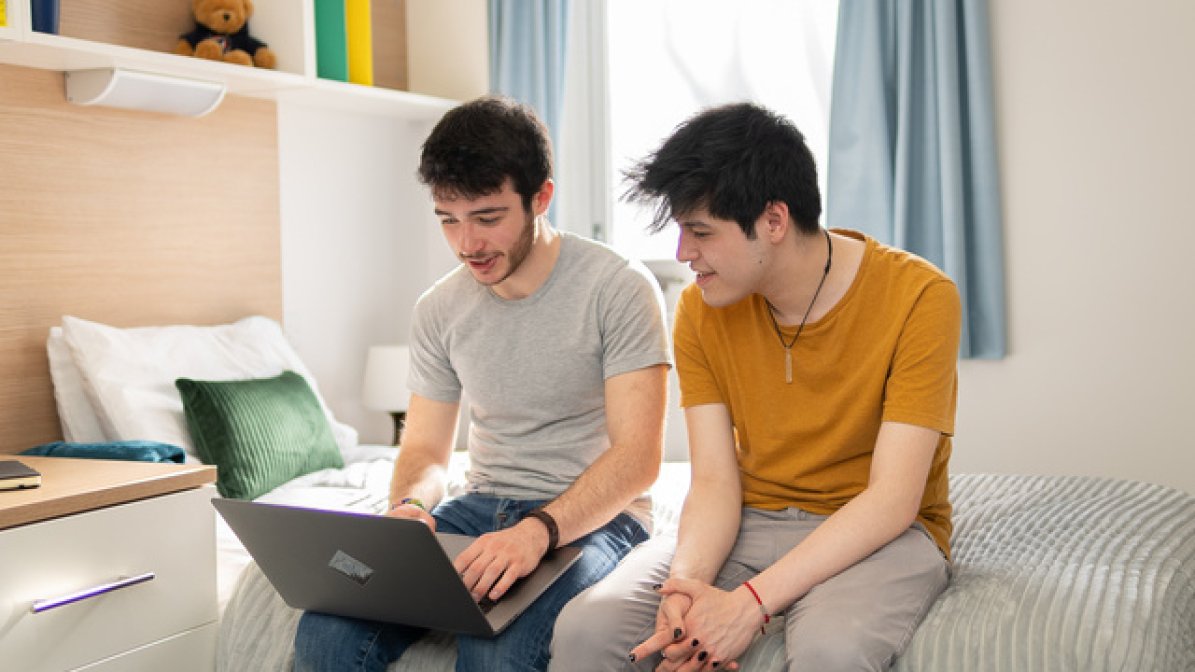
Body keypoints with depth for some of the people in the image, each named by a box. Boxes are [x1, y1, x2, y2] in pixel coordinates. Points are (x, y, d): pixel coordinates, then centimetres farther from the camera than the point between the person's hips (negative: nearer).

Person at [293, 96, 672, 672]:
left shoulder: (619, 288, -10)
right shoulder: (438, 309, 7)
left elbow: (638, 456, -16)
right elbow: (425, 447, 12)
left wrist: (540, 529, -31)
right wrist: (407, 505, -13)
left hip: (590, 516, -4)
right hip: (482, 509, 5)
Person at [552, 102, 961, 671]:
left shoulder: (918, 297, -15)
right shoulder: (700, 310, -1)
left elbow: (892, 499, -19)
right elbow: (714, 482, -4)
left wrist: (751, 601, -28)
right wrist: (688, 584, -26)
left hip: (880, 536, -3)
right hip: (749, 525, 4)